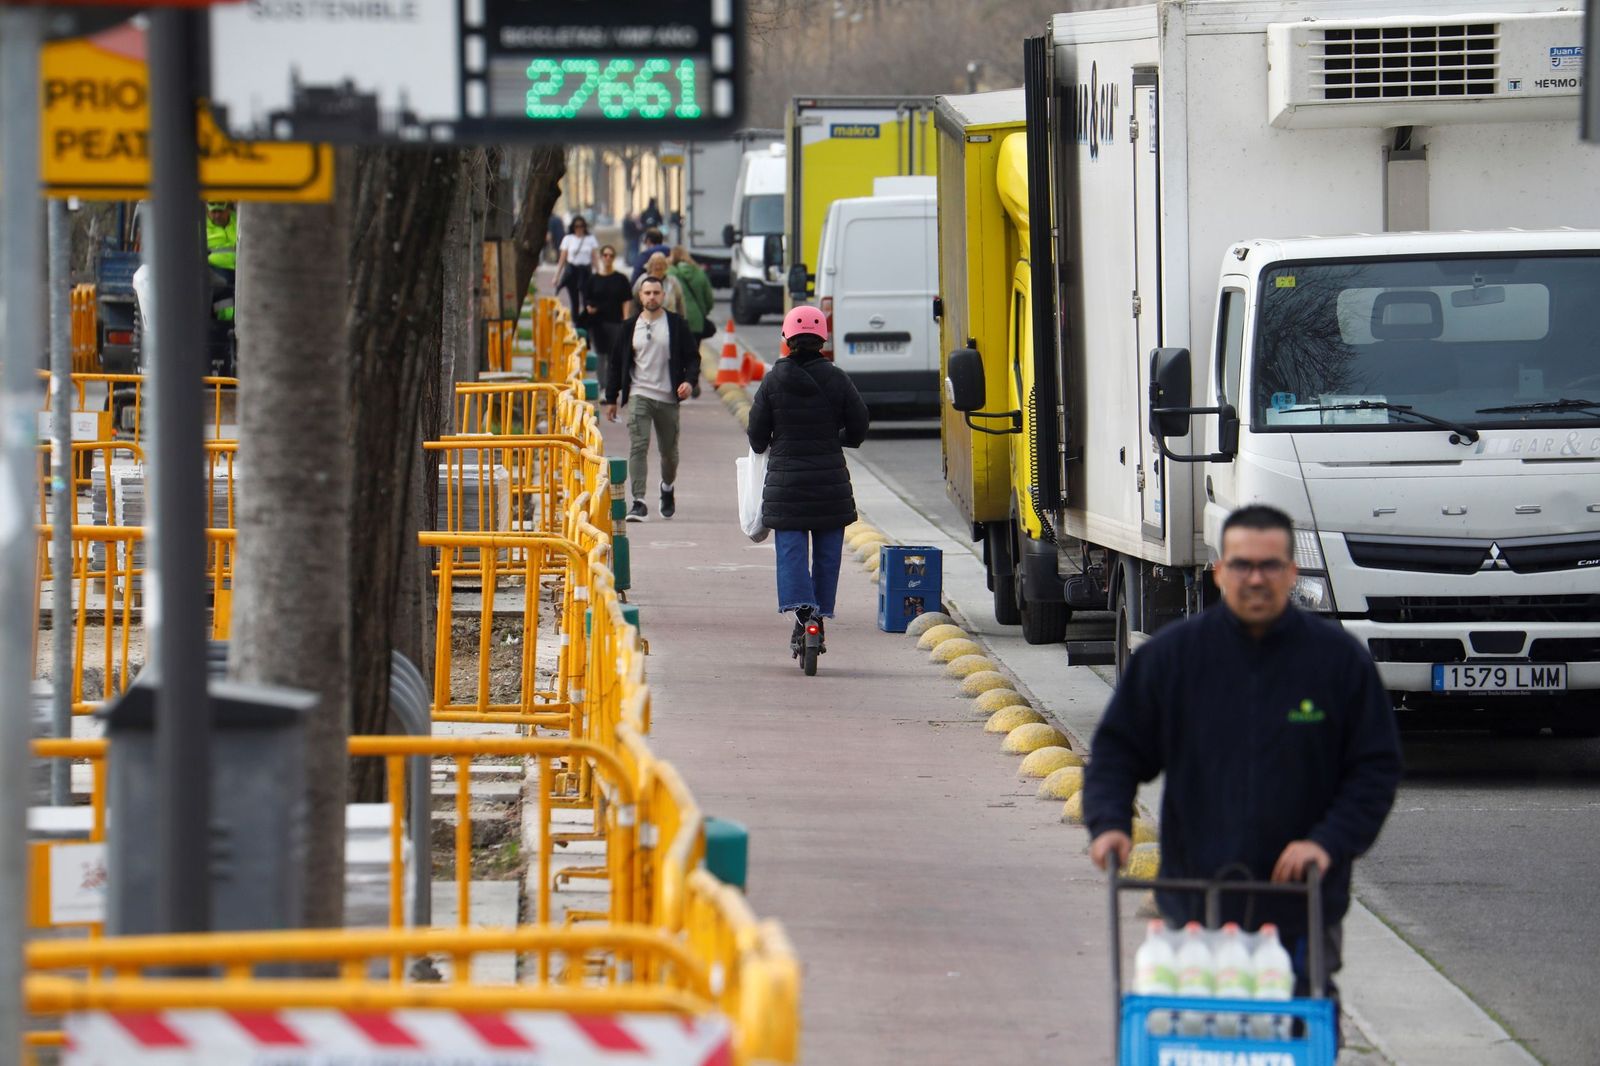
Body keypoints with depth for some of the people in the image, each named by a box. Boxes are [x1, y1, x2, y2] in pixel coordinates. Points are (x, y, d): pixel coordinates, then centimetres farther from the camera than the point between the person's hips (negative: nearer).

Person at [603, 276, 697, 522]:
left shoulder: (676, 325, 2)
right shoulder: (630, 328, 6)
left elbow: (691, 357, 5)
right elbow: (616, 363, 11)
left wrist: (688, 381, -14)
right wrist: (611, 399, 10)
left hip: (667, 398, 0)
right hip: (639, 395, 0)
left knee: (669, 450, 13)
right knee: (638, 446, -14)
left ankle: (667, 487, 42)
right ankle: (638, 502, -19)